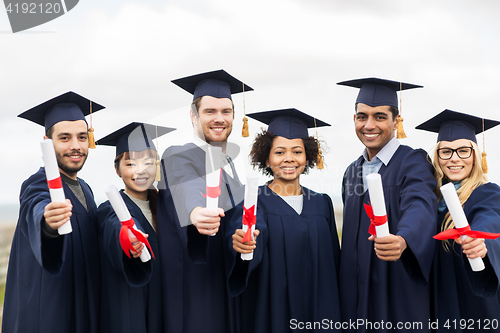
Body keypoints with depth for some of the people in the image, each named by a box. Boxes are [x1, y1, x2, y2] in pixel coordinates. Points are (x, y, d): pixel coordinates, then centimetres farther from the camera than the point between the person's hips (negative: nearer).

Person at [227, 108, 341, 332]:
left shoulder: (321, 204, 8)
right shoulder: (256, 202, -4)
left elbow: (333, 262, 11)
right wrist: (240, 241, -47)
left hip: (319, 312, 4)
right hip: (272, 312, -3)